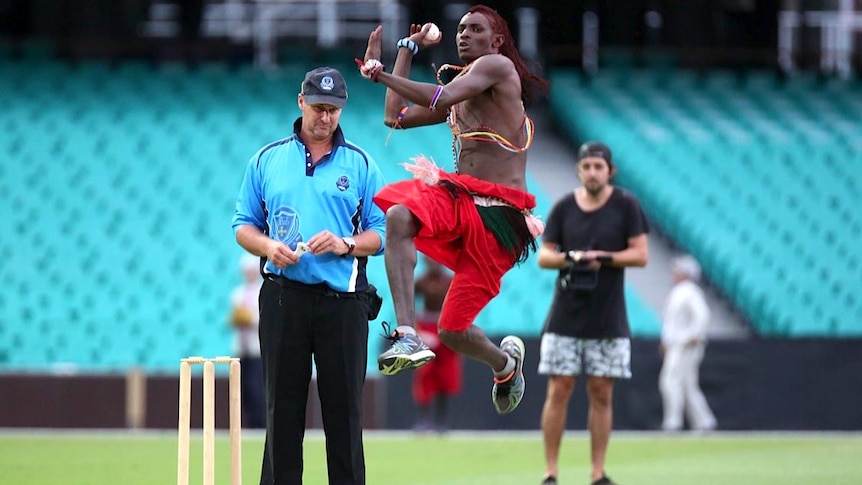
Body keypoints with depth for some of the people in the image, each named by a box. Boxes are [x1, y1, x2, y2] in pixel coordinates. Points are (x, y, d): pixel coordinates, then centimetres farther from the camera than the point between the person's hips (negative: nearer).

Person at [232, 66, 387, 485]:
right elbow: (243, 225, 12)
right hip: (284, 298, 1)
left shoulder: (360, 165, 7)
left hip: (343, 301, -1)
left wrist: (345, 244, -12)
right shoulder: (266, 160, 11)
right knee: (283, 408, 2)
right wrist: (269, 246, -8)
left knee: (344, 409, -1)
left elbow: (381, 234, 6)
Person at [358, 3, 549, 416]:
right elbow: (396, 117, 20)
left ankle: (506, 361, 27)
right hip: (458, 197, 7)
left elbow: (442, 99, -19)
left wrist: (380, 72, -19)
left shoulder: (498, 66, -4)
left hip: (498, 217, -7)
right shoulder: (460, 82, 22)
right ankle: (406, 333, -32)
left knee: (453, 331, -7)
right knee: (399, 215, -28)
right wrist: (407, 48, 25)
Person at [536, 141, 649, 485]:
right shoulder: (564, 208, 4)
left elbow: (640, 254, -4)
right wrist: (568, 258, -16)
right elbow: (543, 256, 5)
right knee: (559, 390, -3)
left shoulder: (626, 205, -1)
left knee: (601, 393, 2)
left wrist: (603, 258, -17)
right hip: (565, 317, 1)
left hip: (608, 320, -1)